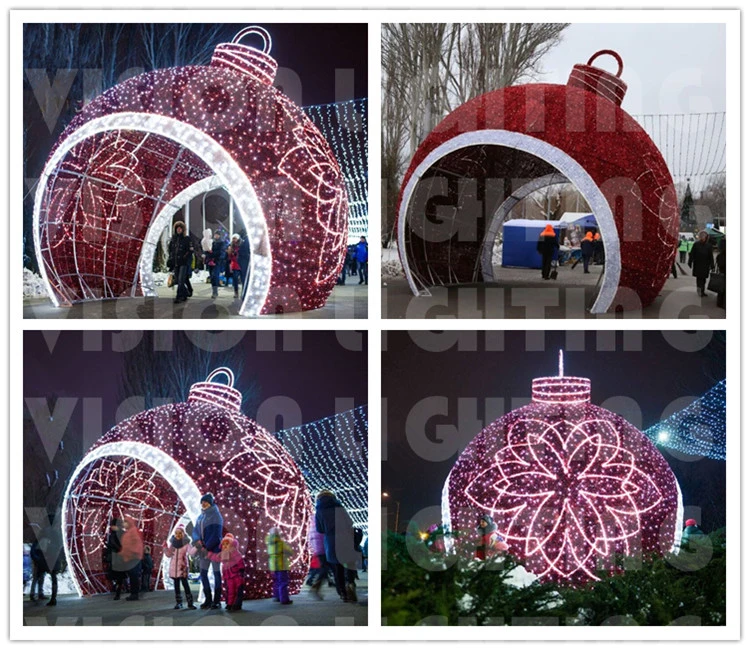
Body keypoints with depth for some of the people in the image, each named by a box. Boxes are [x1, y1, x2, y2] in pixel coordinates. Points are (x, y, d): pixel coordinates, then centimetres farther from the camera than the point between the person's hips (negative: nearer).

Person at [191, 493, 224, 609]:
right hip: (204, 548, 7)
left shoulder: (216, 516, -7)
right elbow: (195, 530, 10)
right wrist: (198, 541, -11)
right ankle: (208, 599, 10)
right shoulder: (201, 516, 14)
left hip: (214, 548, -7)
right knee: (203, 573, 4)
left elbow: (216, 534, -14)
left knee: (216, 572, -2)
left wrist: (207, 547, -16)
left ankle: (217, 600, 1)